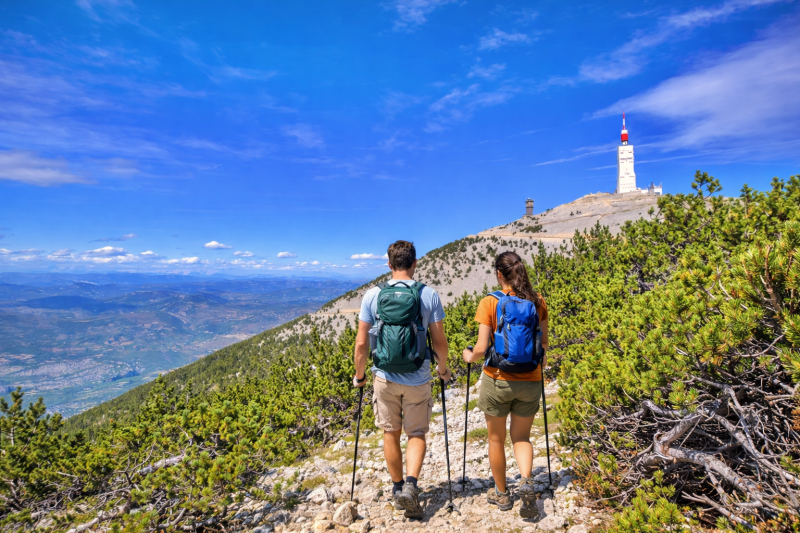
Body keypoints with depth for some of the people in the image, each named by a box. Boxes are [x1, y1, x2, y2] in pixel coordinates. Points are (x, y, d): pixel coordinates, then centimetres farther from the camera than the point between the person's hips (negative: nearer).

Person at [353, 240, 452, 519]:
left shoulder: (373, 295, -6)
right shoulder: (428, 295, -7)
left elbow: (362, 342, -4)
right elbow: (439, 341, -3)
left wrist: (359, 375, 11)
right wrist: (443, 368, 15)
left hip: (385, 378, 1)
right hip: (417, 379, -1)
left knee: (391, 434, 18)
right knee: (417, 434, 16)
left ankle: (398, 488, 32)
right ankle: (410, 484, -2)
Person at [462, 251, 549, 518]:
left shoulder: (490, 302, -12)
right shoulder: (538, 301, -2)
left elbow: (481, 348, -15)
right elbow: (544, 344, 4)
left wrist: (470, 356, 7)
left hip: (497, 380, -3)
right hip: (530, 382, 3)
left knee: (496, 439, 17)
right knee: (521, 437, 20)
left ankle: (501, 494, 32)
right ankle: (526, 481, -4)